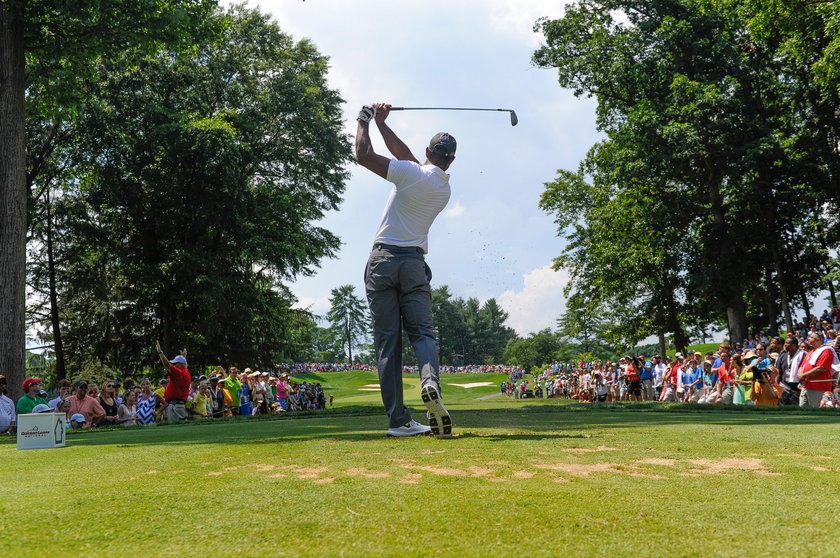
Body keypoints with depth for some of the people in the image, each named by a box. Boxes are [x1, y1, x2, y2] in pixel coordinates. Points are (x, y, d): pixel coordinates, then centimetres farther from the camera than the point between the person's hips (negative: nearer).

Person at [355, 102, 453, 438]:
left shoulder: (412, 173, -9)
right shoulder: (444, 189, 10)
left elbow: (364, 155, -8)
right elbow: (403, 154, 19)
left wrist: (364, 121, 8)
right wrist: (380, 122, 22)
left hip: (382, 261, -3)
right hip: (414, 264, 3)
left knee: (388, 341, -2)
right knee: (422, 332, 2)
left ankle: (398, 420, -6)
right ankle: (430, 381, -32)